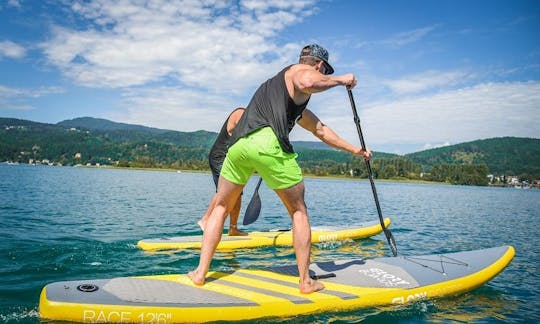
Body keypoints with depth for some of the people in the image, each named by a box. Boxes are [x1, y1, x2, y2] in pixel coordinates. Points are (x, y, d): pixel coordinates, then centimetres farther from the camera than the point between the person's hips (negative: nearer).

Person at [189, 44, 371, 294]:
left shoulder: (298, 108, 39)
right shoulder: (303, 70, 15)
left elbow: (321, 130, 46)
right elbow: (307, 83, -13)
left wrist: (354, 149, 55)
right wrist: (340, 80, 5)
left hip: (238, 144, 8)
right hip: (268, 143, -7)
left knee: (221, 207, 23)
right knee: (299, 212, 10)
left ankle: (200, 272, 18)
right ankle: (306, 282, 15)